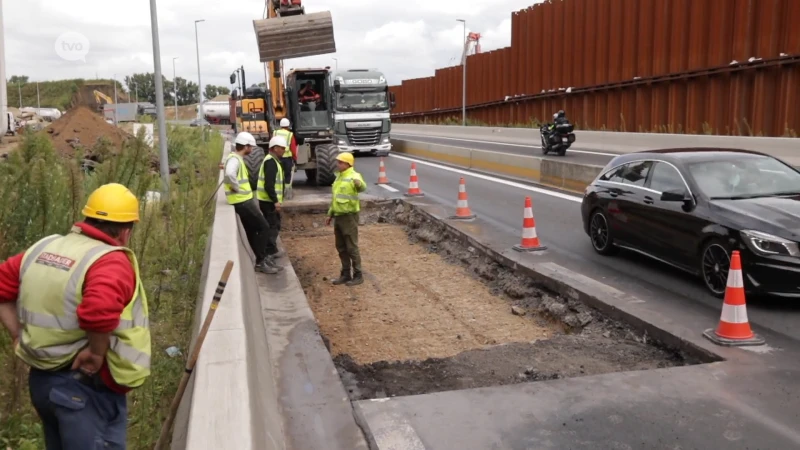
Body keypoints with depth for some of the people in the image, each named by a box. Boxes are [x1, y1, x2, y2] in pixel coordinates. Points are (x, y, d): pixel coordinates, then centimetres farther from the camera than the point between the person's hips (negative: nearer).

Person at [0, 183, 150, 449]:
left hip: (41, 379, 9)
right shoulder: (112, 261, -21)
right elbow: (100, 310, -39)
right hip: (86, 387, -8)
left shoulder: (43, 248, 5)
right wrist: (96, 354, -23)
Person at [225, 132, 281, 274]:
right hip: (242, 201, -10)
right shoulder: (234, 159, -18)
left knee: (252, 231, 14)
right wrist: (237, 188, -25)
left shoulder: (238, 159, 15)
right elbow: (229, 174, -39)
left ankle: (262, 259, 22)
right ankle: (261, 262, 1)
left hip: (245, 200, 10)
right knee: (263, 226, -5)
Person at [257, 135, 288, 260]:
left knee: (273, 225, 18)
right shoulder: (271, 162, -18)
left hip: (269, 200, 10)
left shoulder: (271, 160, 16)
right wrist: (275, 201, -23)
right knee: (272, 225, -3)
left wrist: (275, 200, 22)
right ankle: (270, 251, 4)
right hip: (269, 200, -10)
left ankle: (271, 249, 26)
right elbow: (269, 185, -25)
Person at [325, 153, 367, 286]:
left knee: (352, 247, -3)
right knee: (341, 247, 13)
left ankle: (358, 275, 7)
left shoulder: (353, 176, -14)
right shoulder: (339, 176, 14)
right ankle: (345, 274, 23)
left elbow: (363, 187, -36)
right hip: (338, 216, 9)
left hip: (349, 216, -9)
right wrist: (330, 214, 23)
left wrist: (359, 183, -59)